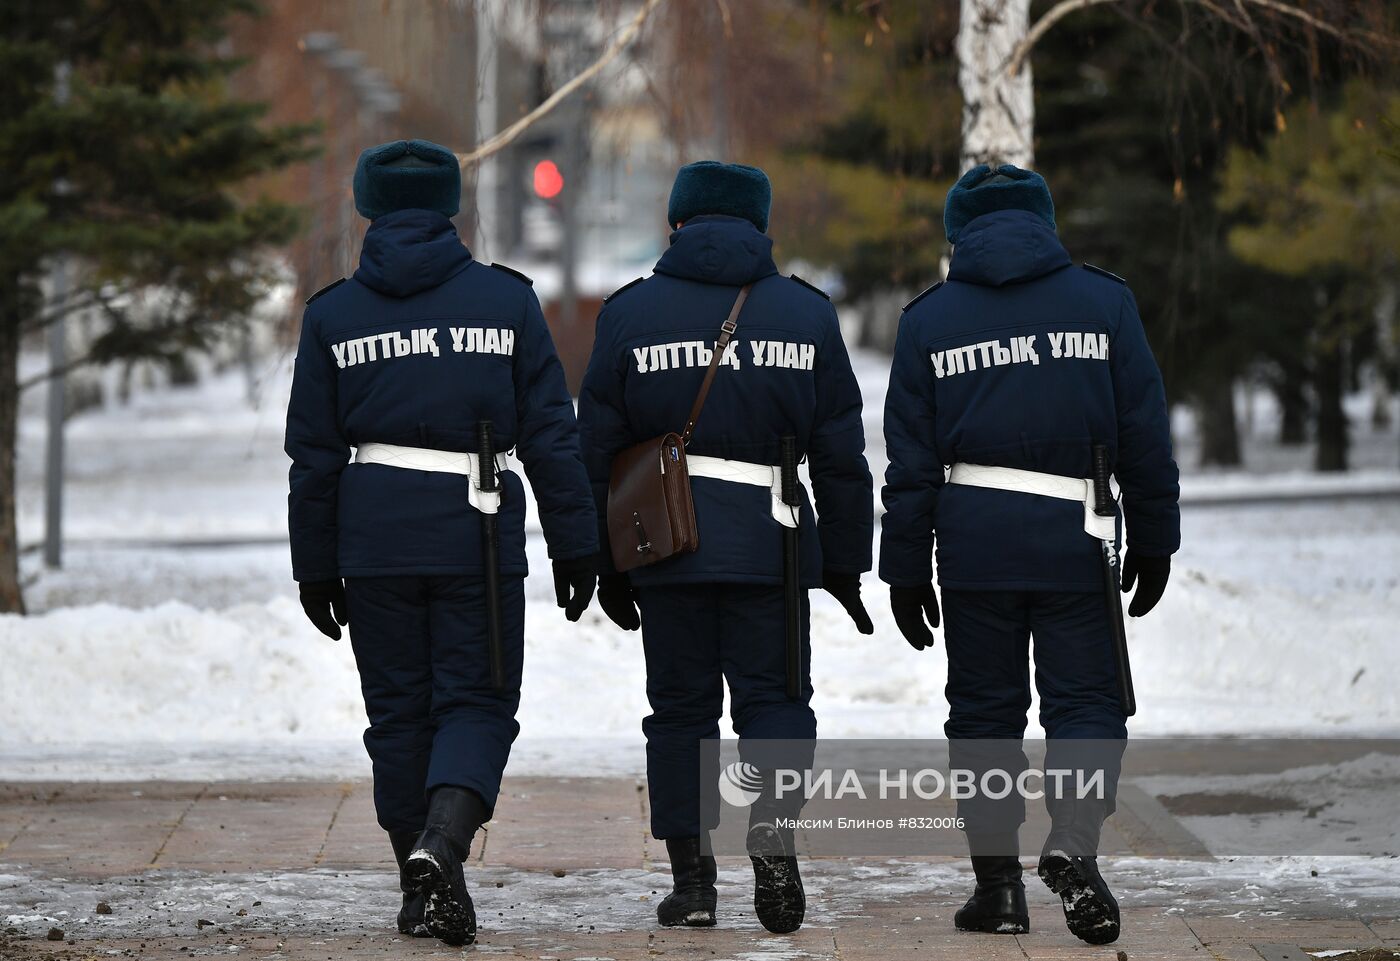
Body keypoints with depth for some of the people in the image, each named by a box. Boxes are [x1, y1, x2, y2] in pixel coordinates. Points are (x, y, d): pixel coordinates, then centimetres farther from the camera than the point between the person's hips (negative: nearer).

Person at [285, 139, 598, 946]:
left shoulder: (334, 314, 3)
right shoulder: (506, 299, 0)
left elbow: (314, 455, 5)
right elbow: (551, 436, 0)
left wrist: (317, 567, 12)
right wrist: (576, 546, 5)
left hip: (373, 539, 1)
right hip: (477, 536, -1)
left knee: (399, 711, 10)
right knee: (476, 700, 3)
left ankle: (424, 891, 13)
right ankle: (441, 845, -22)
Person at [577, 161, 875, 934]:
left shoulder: (629, 313, 2)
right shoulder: (807, 313, 5)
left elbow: (598, 454, 3)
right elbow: (840, 457, 6)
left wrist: (606, 566, 10)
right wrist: (844, 564, 13)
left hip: (665, 545, 0)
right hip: (770, 546, 0)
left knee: (681, 707, 8)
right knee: (774, 697, 7)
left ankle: (692, 878, 6)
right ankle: (773, 828, -18)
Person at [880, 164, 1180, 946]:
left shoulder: (930, 318, 4)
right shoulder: (1105, 301, 2)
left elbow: (910, 461, 4)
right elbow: (1145, 434, 3)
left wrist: (906, 570, 9)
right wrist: (1153, 542, 12)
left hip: (972, 544, 1)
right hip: (1073, 542, -1)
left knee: (986, 708, 10)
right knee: (1085, 699, 5)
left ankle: (998, 878, 8)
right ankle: (1074, 842, -19)